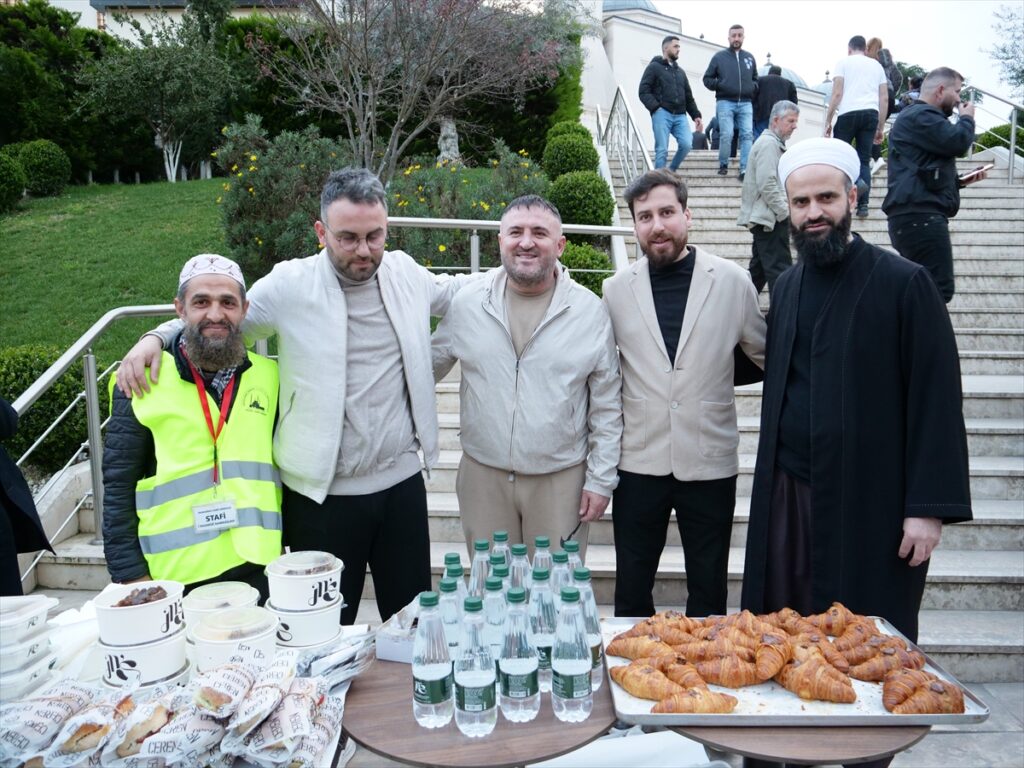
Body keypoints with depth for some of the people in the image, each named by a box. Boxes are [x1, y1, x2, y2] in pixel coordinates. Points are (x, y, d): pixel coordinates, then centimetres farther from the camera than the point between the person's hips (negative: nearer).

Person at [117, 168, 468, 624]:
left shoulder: (405, 273, 3)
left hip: (401, 482, 3)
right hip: (323, 493, -3)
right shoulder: (290, 285, -7)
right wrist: (154, 339, -9)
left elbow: (451, 291, 24)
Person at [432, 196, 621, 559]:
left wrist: (601, 480, -2)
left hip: (561, 478, -1)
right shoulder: (467, 303, -1)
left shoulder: (591, 311, -4)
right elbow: (429, 365, 11)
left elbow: (606, 407, -1)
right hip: (483, 475, 2)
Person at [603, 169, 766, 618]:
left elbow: (767, 355, 9)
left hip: (710, 463, -1)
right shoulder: (617, 289, 1)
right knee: (631, 592, 13)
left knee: (709, 594, 15)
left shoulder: (732, 282, -3)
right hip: (639, 463, 1)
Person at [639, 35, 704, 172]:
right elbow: (644, 91, -3)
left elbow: (688, 97, 25)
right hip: (662, 114, -5)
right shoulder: (654, 67, 9)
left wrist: (696, 115, 12)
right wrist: (655, 108, -16)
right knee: (662, 150, -9)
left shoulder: (680, 71, 27)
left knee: (687, 144, -14)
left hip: (680, 115, 5)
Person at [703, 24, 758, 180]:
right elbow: (707, 79, 9)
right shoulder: (719, 57, 8)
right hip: (725, 102, -3)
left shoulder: (750, 58, 18)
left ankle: (745, 169, -13)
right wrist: (719, 85, -10)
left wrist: (754, 87, 6)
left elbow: (755, 79, 29)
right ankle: (723, 165, 8)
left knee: (747, 135, -10)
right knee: (727, 134, -12)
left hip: (746, 103, 3)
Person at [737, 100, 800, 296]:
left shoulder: (774, 143, 21)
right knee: (779, 270, -11)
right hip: (771, 218, -11)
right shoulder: (768, 143, -12)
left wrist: (785, 205, 16)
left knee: (759, 269, 13)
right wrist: (785, 212, -14)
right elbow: (767, 185, -20)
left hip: (765, 218, 11)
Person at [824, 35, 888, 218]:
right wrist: (880, 128, 20)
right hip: (871, 114, 4)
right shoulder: (876, 65, 22)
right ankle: (862, 205, -1)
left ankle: (857, 182, -23)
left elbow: (837, 93, -2)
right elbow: (884, 98, 16)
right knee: (864, 160, 6)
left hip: (848, 113, -4)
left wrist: (828, 121, 0)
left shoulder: (843, 62, 10)